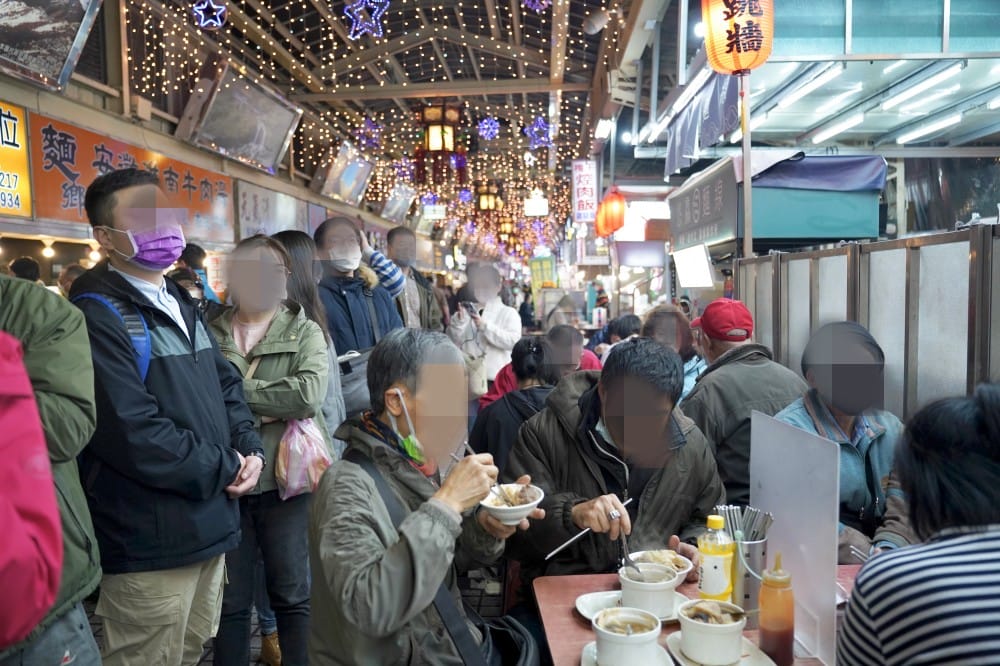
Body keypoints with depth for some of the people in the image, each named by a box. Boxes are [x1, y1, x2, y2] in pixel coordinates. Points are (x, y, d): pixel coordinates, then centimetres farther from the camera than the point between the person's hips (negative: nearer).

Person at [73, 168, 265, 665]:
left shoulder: (179, 303, 13)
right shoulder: (97, 316, -17)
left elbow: (226, 383, 16)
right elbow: (132, 434, -25)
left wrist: (249, 450, -2)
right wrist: (226, 469, -14)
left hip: (208, 523, 9)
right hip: (150, 541, -8)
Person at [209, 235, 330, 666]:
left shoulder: (305, 332, 2)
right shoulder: (210, 334, 7)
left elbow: (309, 393, -15)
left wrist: (238, 391, -12)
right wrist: (272, 404, -15)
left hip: (284, 478, -1)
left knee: (293, 594, 11)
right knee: (229, 599, 14)